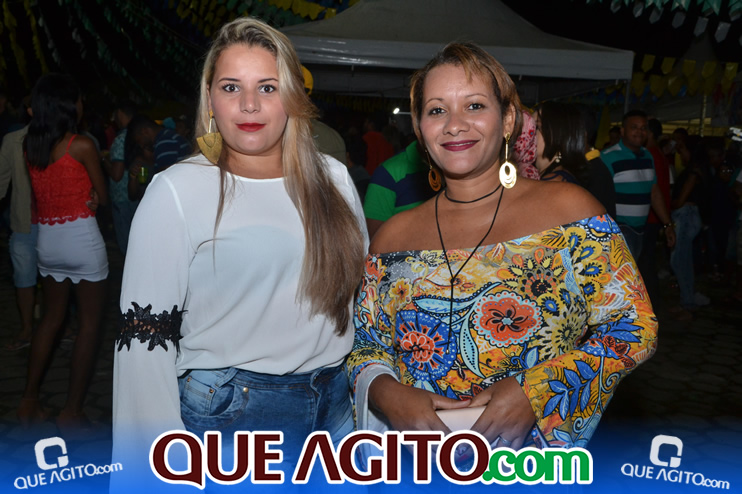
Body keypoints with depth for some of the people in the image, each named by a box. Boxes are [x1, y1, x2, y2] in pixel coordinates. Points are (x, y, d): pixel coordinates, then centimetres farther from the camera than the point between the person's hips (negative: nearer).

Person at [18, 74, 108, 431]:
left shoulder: (30, 146, 5)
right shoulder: (82, 145, -12)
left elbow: (39, 192, 11)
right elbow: (103, 197, -3)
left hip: (48, 241, 6)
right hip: (82, 240, -6)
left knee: (51, 318, 21)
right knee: (90, 323, 5)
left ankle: (29, 401, 26)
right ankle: (72, 411, 9)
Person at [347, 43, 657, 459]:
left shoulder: (570, 209, -8)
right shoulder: (394, 237, -1)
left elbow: (635, 329, -7)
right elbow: (365, 349, 4)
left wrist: (536, 391, -19)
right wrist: (385, 393, -17)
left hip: (539, 462, -1)